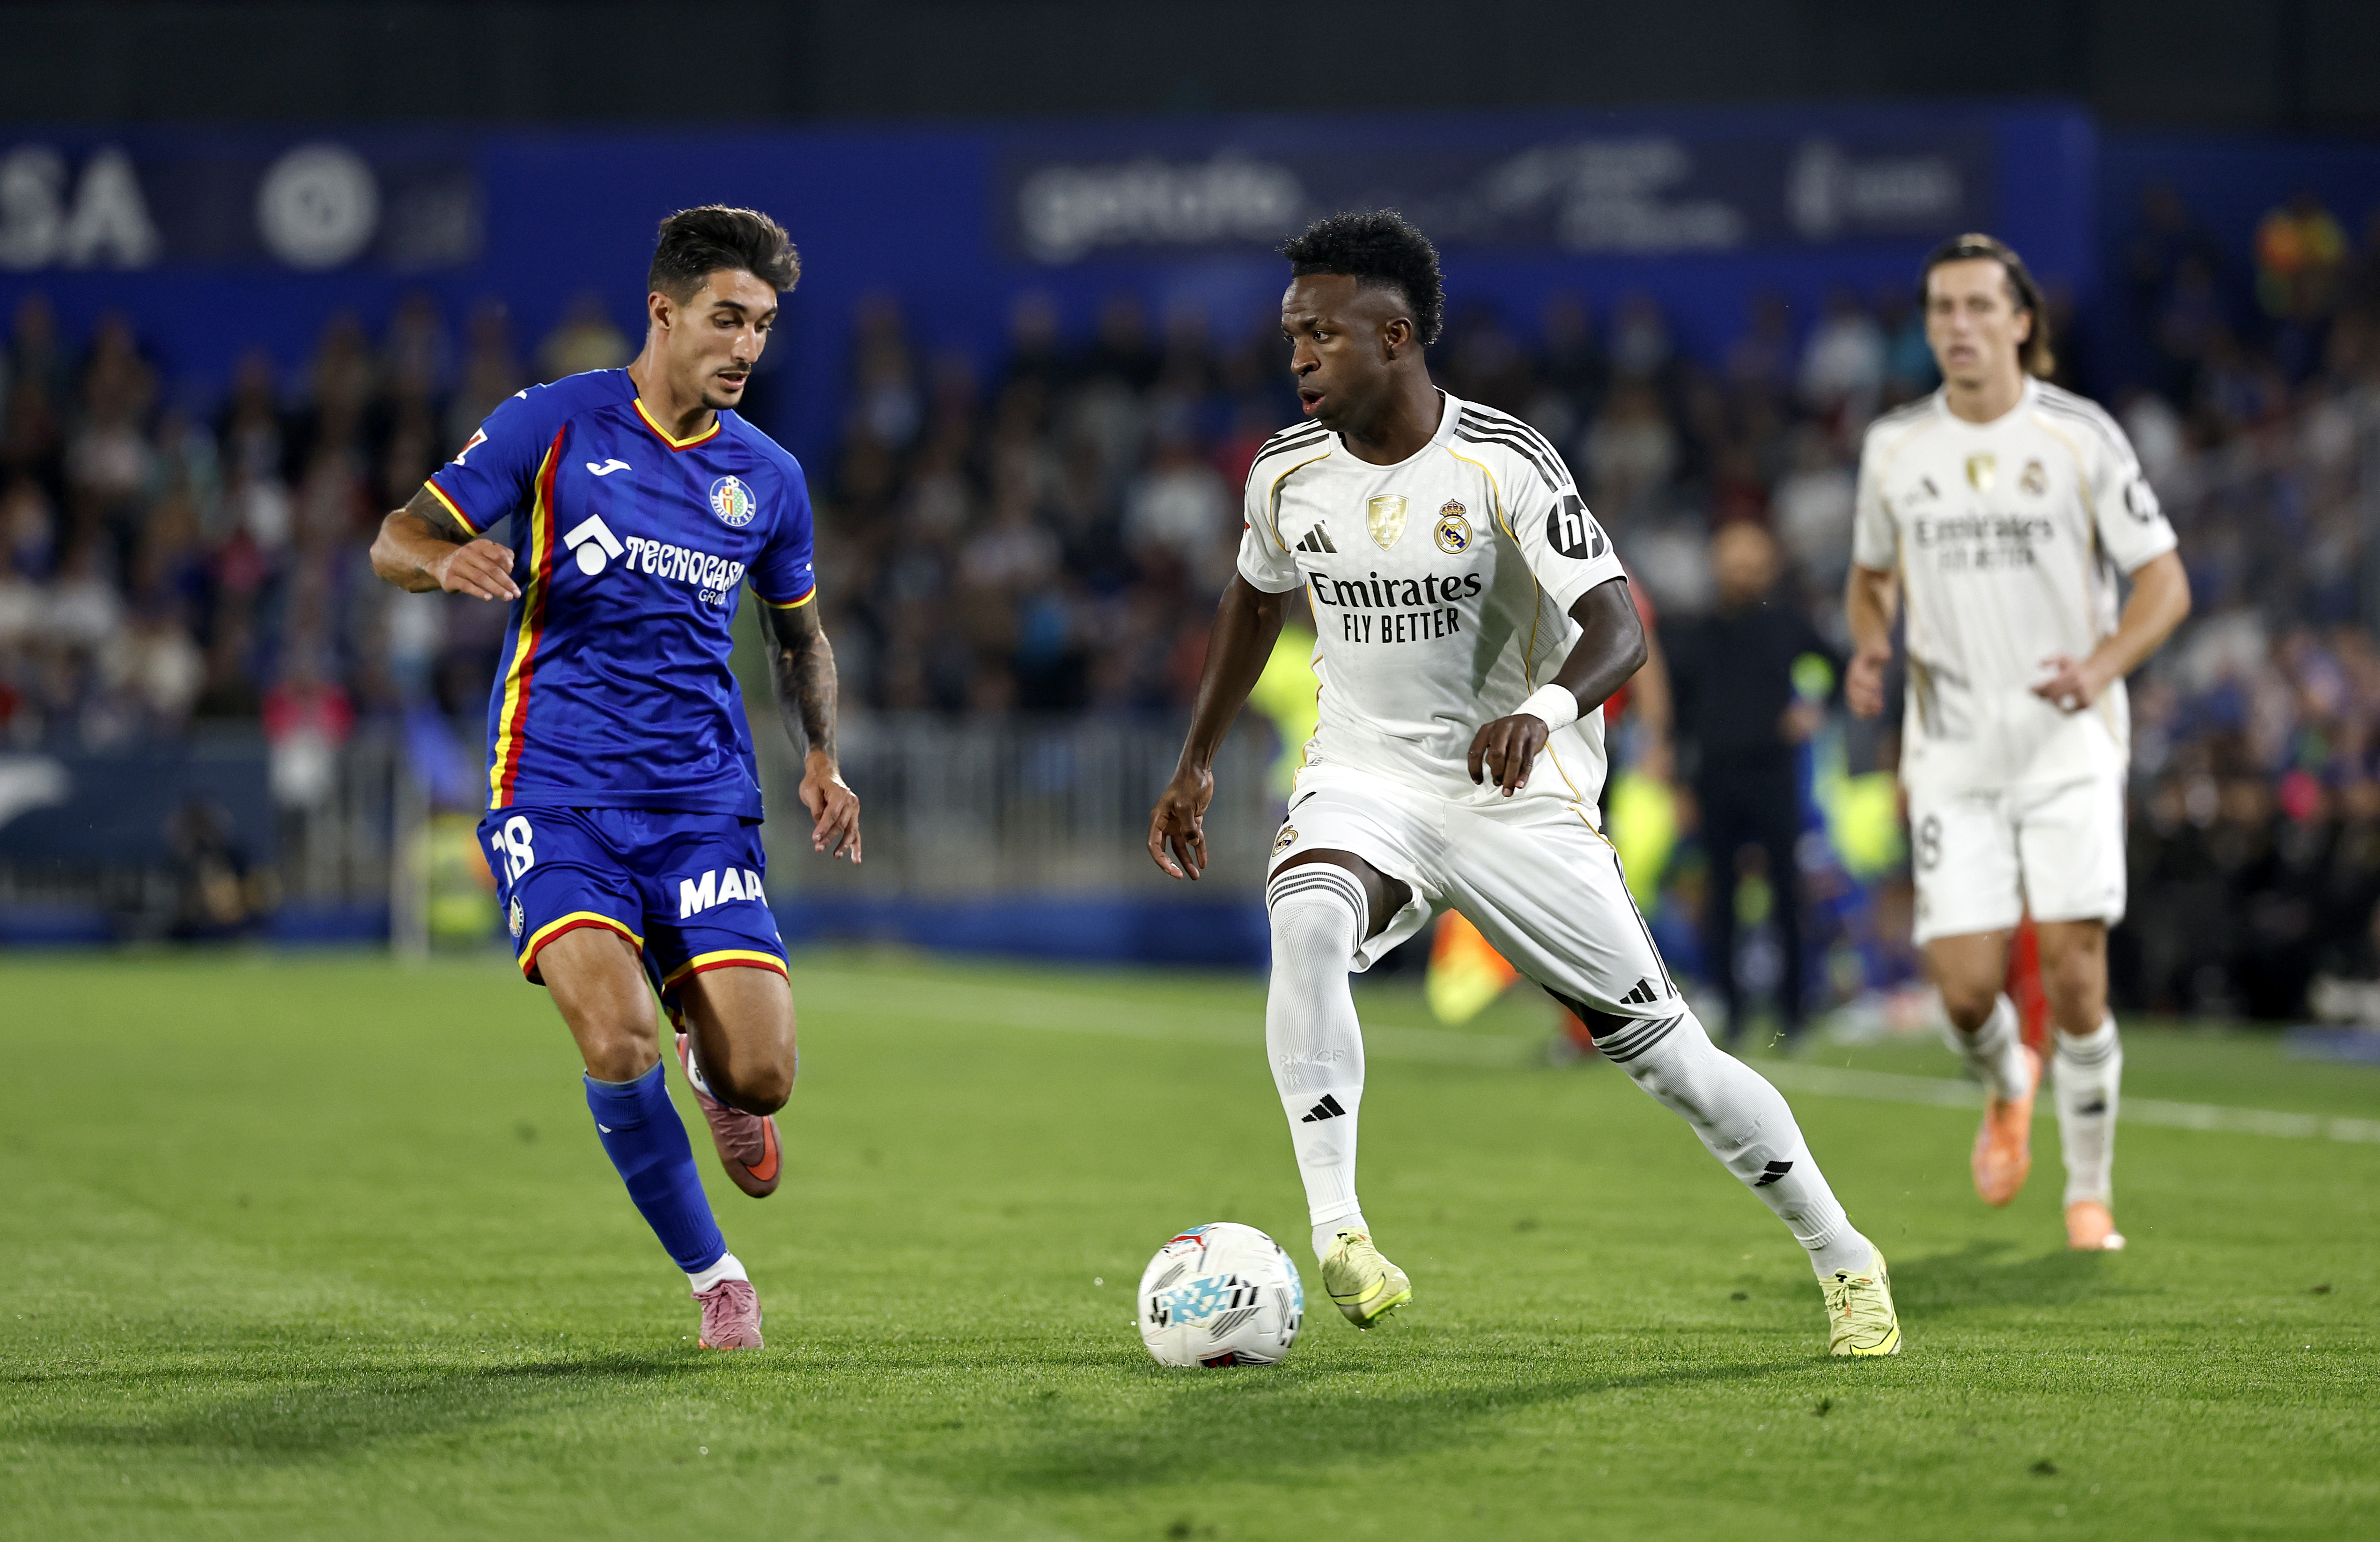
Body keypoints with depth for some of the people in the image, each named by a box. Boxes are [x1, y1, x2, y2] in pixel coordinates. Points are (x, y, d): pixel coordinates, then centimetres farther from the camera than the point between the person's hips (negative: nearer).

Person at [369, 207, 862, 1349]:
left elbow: (799, 635, 25)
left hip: (705, 803, 3)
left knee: (761, 1078, -12)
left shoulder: (767, 478, 10)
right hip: (556, 795, -3)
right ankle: (713, 1277, 0)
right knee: (619, 1045, -24)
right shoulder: (553, 425, -1)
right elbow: (394, 545, 0)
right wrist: (449, 561, -24)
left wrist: (821, 759, 9)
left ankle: (709, 1059, 28)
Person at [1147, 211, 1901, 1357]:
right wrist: (1196, 764, 21)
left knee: (1665, 1053, 0)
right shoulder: (1288, 474, -1)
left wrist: (1544, 709, -45)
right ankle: (1337, 1236, -38)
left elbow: (1618, 627, -24)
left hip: (1519, 793, -3)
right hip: (1363, 782, 3)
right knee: (1305, 923, -33)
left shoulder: (1502, 464, -16)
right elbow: (1255, 598, 20)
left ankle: (1844, 1261, 21)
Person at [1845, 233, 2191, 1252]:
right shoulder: (1894, 446, 5)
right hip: (1953, 755, 2)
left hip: (2070, 744, -2)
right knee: (1966, 988, -7)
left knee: (2074, 977, -9)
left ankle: (2090, 1195, 8)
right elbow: (1871, 576, 21)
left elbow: (2165, 583, -2)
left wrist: (2100, 668, -20)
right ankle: (2007, 1091, 29)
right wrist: (1869, 652, -1)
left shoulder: (2080, 435, -4)